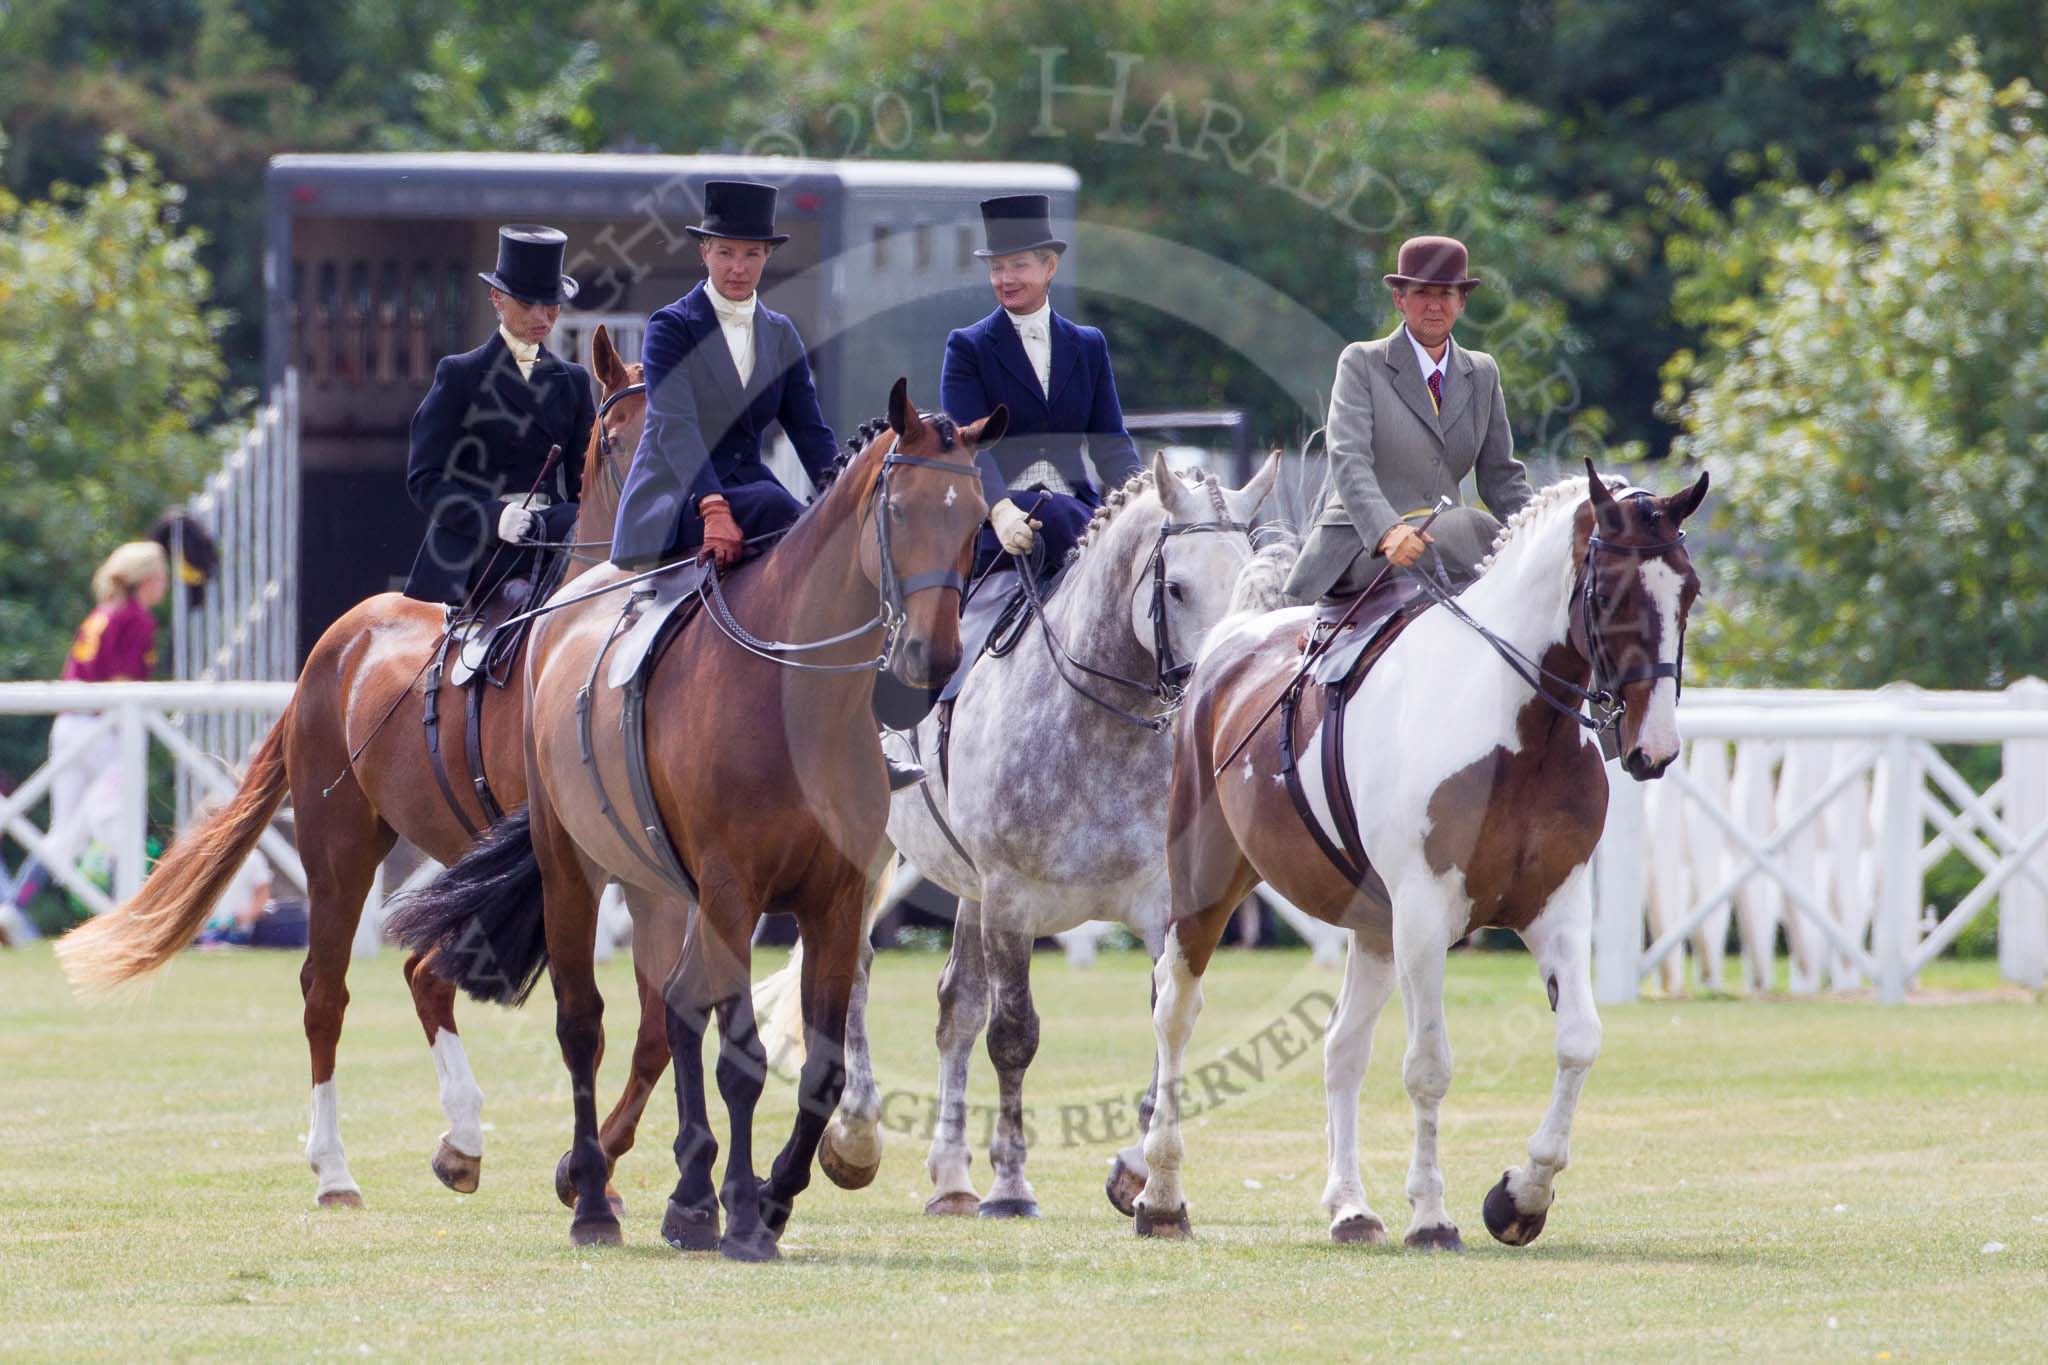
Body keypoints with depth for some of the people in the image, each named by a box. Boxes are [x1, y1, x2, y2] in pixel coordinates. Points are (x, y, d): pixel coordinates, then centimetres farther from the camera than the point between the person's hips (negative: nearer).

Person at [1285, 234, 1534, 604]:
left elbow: (1501, 477, 16)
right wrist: (1388, 531, -31)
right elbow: (1347, 461, -13)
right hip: (1359, 543, -5)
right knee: (1468, 528, -34)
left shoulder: (1482, 374, 16)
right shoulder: (1361, 363, 1)